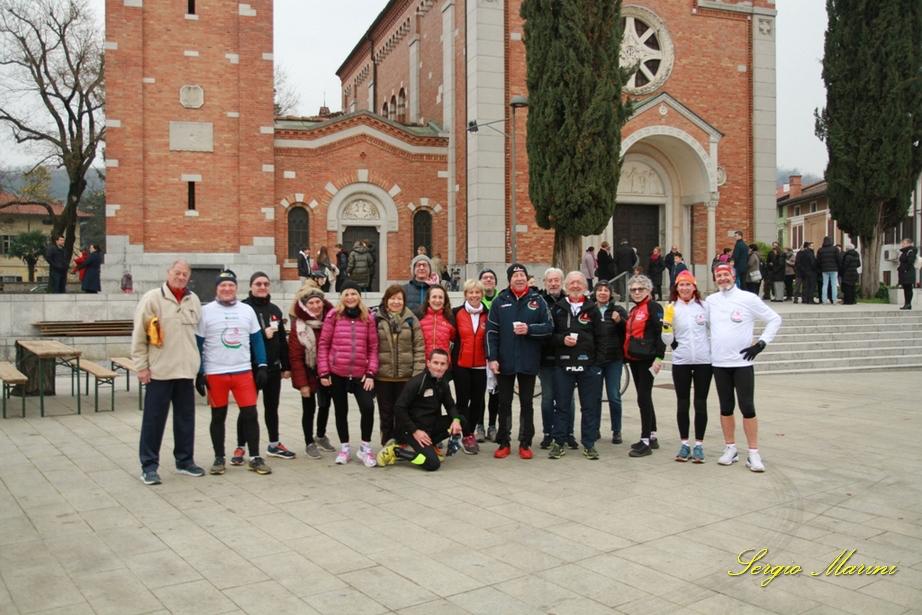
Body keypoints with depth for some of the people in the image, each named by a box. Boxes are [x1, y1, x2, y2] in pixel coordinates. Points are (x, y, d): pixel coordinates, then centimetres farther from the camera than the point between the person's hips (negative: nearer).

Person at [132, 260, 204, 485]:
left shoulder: (193, 300, 10)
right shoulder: (152, 298, -6)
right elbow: (138, 335, -7)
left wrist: (198, 363, 14)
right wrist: (141, 366, -9)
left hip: (186, 371, 5)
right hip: (159, 371, -5)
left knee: (186, 418, 12)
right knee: (154, 420, 1)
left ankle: (185, 461, 23)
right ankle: (149, 466, 10)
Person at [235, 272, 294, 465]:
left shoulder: (275, 310, 12)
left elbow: (282, 340, 13)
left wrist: (286, 366, 11)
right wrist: (262, 334, -19)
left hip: (273, 367, 6)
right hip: (251, 367, -5)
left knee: (272, 406, 14)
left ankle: (274, 445, 26)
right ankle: (240, 448, 12)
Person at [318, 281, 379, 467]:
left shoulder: (367, 318, 3)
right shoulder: (333, 316, -2)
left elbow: (373, 347, 4)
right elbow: (323, 344, -1)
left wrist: (371, 373, -3)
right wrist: (323, 372, -5)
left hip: (361, 374, 0)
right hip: (337, 373, 0)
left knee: (368, 407, -12)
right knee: (341, 411, 12)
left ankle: (365, 448, 6)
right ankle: (344, 448, 28)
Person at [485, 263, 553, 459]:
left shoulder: (537, 300, 3)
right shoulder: (500, 301, 3)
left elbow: (549, 327, 0)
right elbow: (491, 331, 0)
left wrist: (529, 329, -16)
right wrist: (492, 358, -7)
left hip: (528, 362, 0)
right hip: (504, 362, 0)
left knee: (527, 403, 8)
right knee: (504, 403, 8)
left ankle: (525, 444, 16)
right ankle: (504, 443, 18)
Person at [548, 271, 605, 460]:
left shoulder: (592, 309, 5)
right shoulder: (557, 308, 6)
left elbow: (600, 338, 4)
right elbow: (549, 334, 7)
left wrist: (598, 363, -3)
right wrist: (562, 339, -12)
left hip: (588, 365, 0)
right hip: (563, 364, 0)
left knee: (590, 406, 4)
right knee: (562, 405, 5)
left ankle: (589, 444, 14)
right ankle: (559, 443, 14)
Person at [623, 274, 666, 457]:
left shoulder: (653, 307, -7)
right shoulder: (633, 310, 19)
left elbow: (660, 333, -15)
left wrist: (659, 357, -20)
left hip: (647, 359, -9)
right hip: (634, 359, 9)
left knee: (644, 397, -9)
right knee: (644, 398, 13)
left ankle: (646, 441, -6)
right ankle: (652, 437, 22)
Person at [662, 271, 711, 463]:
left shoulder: (704, 306, 3)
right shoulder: (671, 308, 1)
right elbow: (667, 340, 0)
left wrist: (712, 350, 5)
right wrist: (667, 323, -16)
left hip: (704, 361, 0)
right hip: (681, 362, 0)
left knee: (701, 403, 4)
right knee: (682, 404, 6)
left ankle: (699, 445, 12)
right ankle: (684, 444, 16)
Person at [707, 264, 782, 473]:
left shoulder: (748, 299, -4)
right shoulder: (711, 300, 6)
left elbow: (775, 319, 0)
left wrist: (761, 344, -6)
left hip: (742, 363, -3)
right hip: (719, 363, 3)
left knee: (747, 407, -5)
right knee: (726, 407, 10)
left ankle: (753, 454, 1)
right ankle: (730, 449, 21)